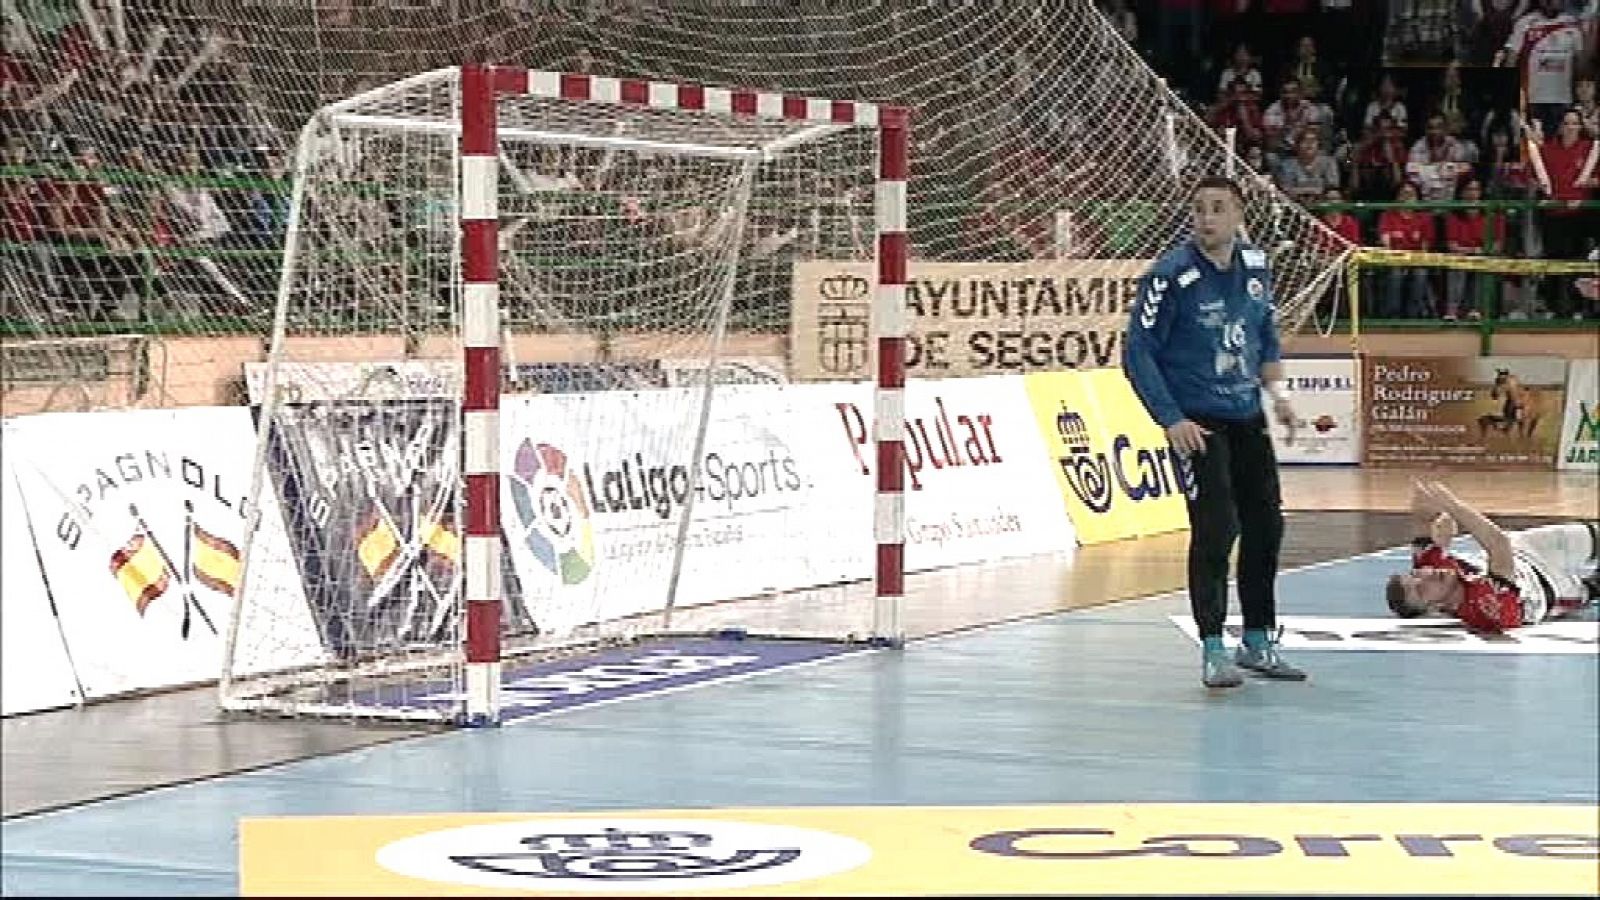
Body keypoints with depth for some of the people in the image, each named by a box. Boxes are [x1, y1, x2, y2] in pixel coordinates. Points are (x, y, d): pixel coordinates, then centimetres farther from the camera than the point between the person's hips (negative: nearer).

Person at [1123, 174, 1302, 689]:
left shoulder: (1255, 266, 4)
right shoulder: (1171, 276, -15)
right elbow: (1137, 354, -13)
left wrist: (1276, 390, 5)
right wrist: (1171, 420, -18)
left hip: (1248, 419, 6)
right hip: (1196, 424, -6)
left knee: (1266, 525, 9)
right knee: (1215, 530, -13)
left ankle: (1258, 642, 23)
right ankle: (1213, 650, -2)